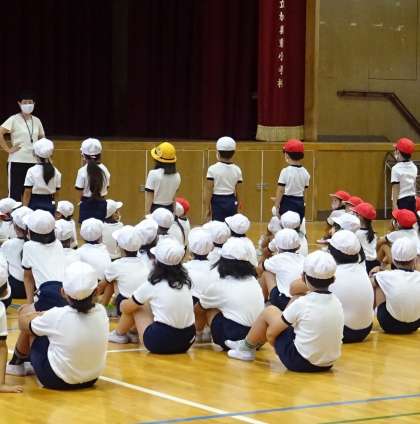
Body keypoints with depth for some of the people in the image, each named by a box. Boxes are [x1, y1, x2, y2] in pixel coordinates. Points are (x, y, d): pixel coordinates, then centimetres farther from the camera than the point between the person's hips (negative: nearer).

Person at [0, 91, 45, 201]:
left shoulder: (36, 121, 11)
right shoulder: (14, 120, -6)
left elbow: (42, 138, 25)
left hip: (34, 162, 5)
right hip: (17, 162, -5)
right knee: (15, 193, -3)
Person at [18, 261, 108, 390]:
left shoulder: (57, 316, -24)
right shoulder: (101, 312, -12)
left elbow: (24, 323, -2)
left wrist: (25, 311, 20)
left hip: (57, 381, -5)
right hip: (91, 379, 5)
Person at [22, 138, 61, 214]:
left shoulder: (32, 171, -10)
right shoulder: (56, 172, 1)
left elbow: (27, 194, -9)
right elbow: (56, 193, 6)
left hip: (35, 204, -4)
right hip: (50, 205, 4)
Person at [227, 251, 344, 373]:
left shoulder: (301, 304, -17)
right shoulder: (337, 303, -2)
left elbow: (270, 333, -7)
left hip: (299, 362, -6)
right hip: (327, 365, 6)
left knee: (269, 311, 9)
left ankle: (246, 348, 30)